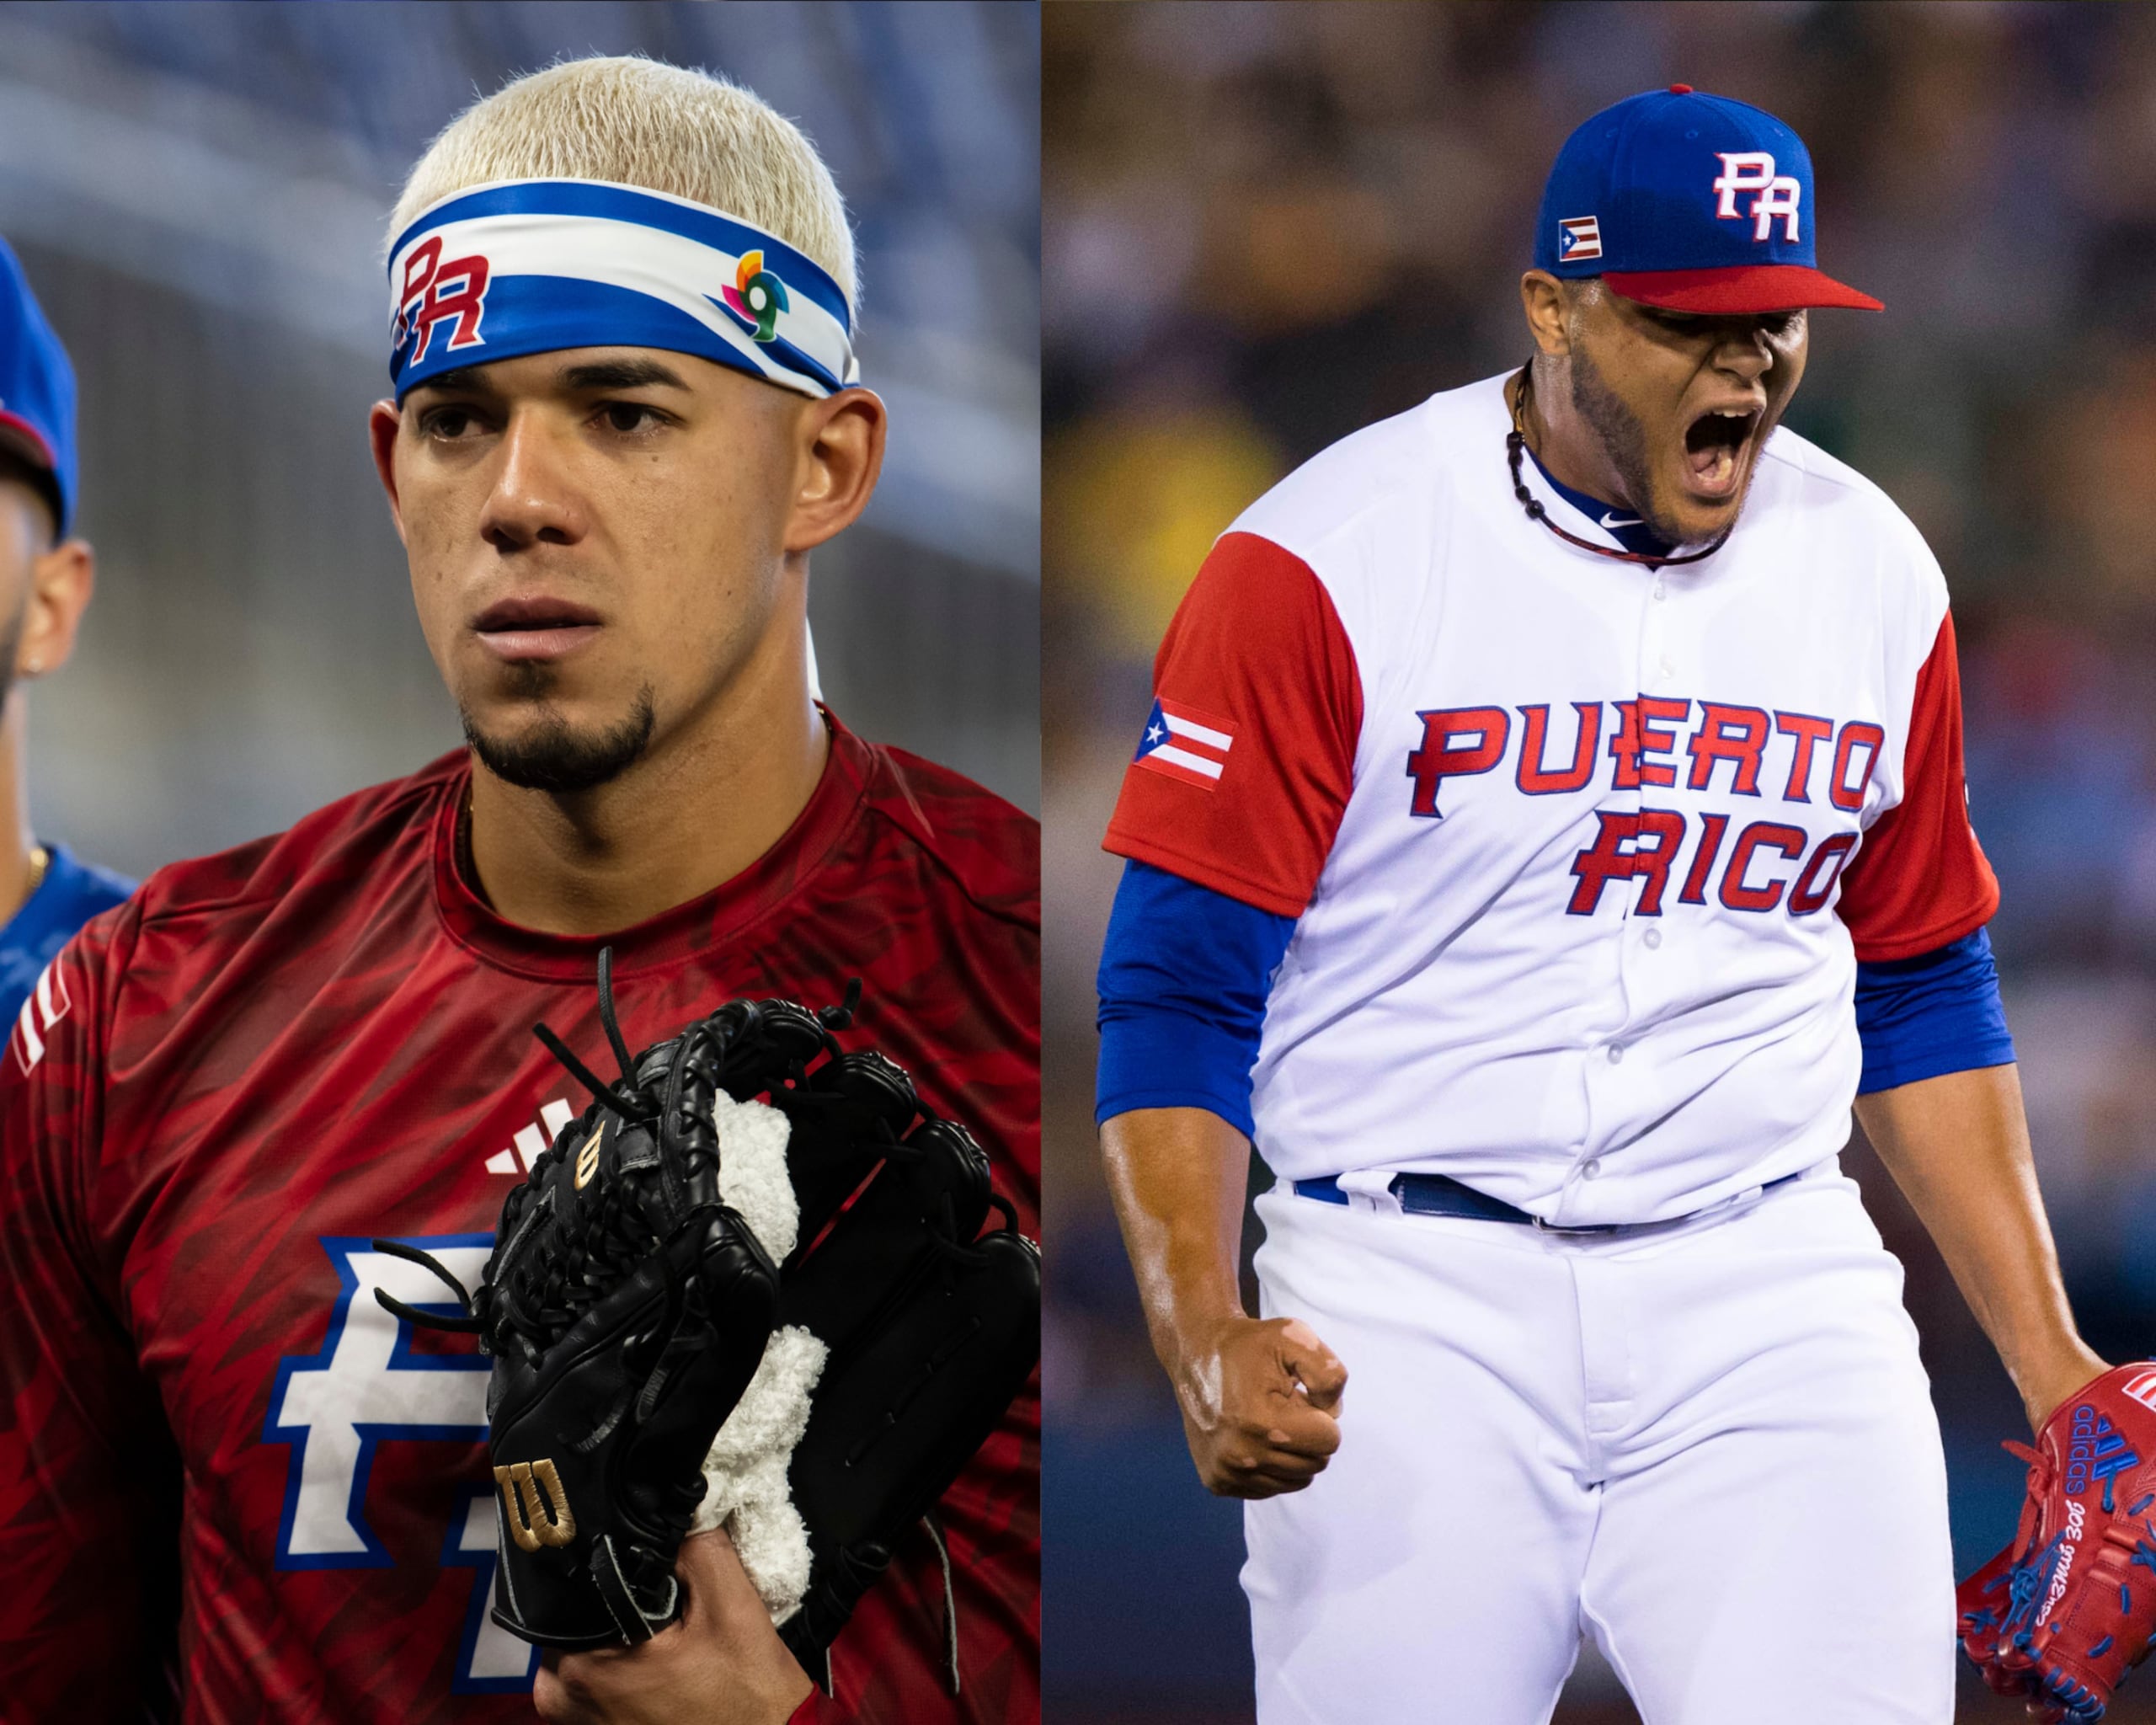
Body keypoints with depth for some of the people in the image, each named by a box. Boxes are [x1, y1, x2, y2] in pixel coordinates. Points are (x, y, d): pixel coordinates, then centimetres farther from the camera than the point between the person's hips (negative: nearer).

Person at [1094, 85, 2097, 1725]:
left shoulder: (1874, 574, 10)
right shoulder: (1321, 565, -5)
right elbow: (1176, 996, -5)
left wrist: (2048, 1360, 13)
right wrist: (1207, 1339, -20)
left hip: (1772, 1297, 3)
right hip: (1410, 1309, -3)